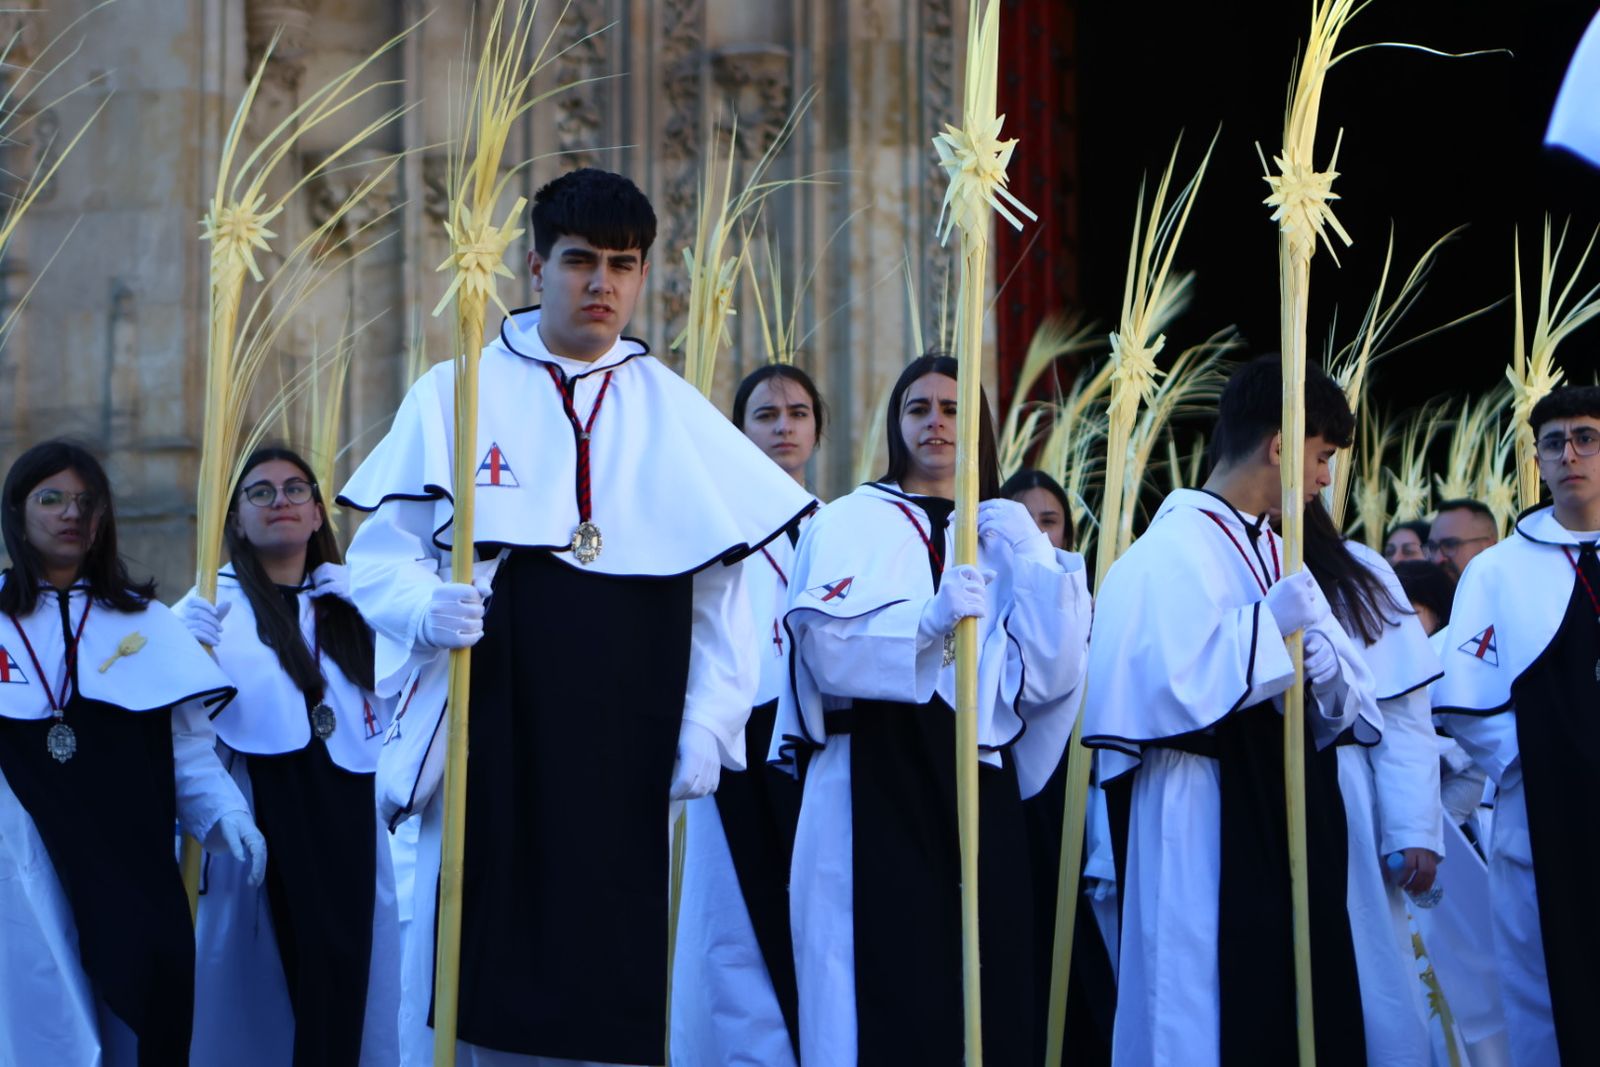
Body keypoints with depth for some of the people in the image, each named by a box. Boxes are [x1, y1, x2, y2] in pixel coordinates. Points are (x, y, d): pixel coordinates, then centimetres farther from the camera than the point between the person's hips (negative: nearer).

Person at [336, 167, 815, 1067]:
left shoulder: (677, 414, 11)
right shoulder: (456, 396, 6)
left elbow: (722, 586, 9)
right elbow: (381, 553, 4)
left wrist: (708, 722, -1)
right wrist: (426, 607, -17)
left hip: (628, 752, 2)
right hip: (491, 737, -1)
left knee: (613, 976, 0)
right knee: (478, 972, -3)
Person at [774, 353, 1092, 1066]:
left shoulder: (1007, 539, 19)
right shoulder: (850, 524, 8)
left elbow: (1045, 679, 7)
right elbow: (825, 647, -10)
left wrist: (1031, 563, -2)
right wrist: (928, 620, -24)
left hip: (978, 783, 3)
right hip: (875, 784, -3)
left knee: (986, 982, -4)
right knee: (884, 986, -11)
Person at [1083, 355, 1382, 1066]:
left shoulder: (1274, 553, 16)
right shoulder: (1175, 550, -10)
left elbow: (1352, 709, 16)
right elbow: (1177, 689, -22)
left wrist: (1328, 673, -6)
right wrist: (1275, 625, -15)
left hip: (1285, 826, 8)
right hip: (1210, 831, -8)